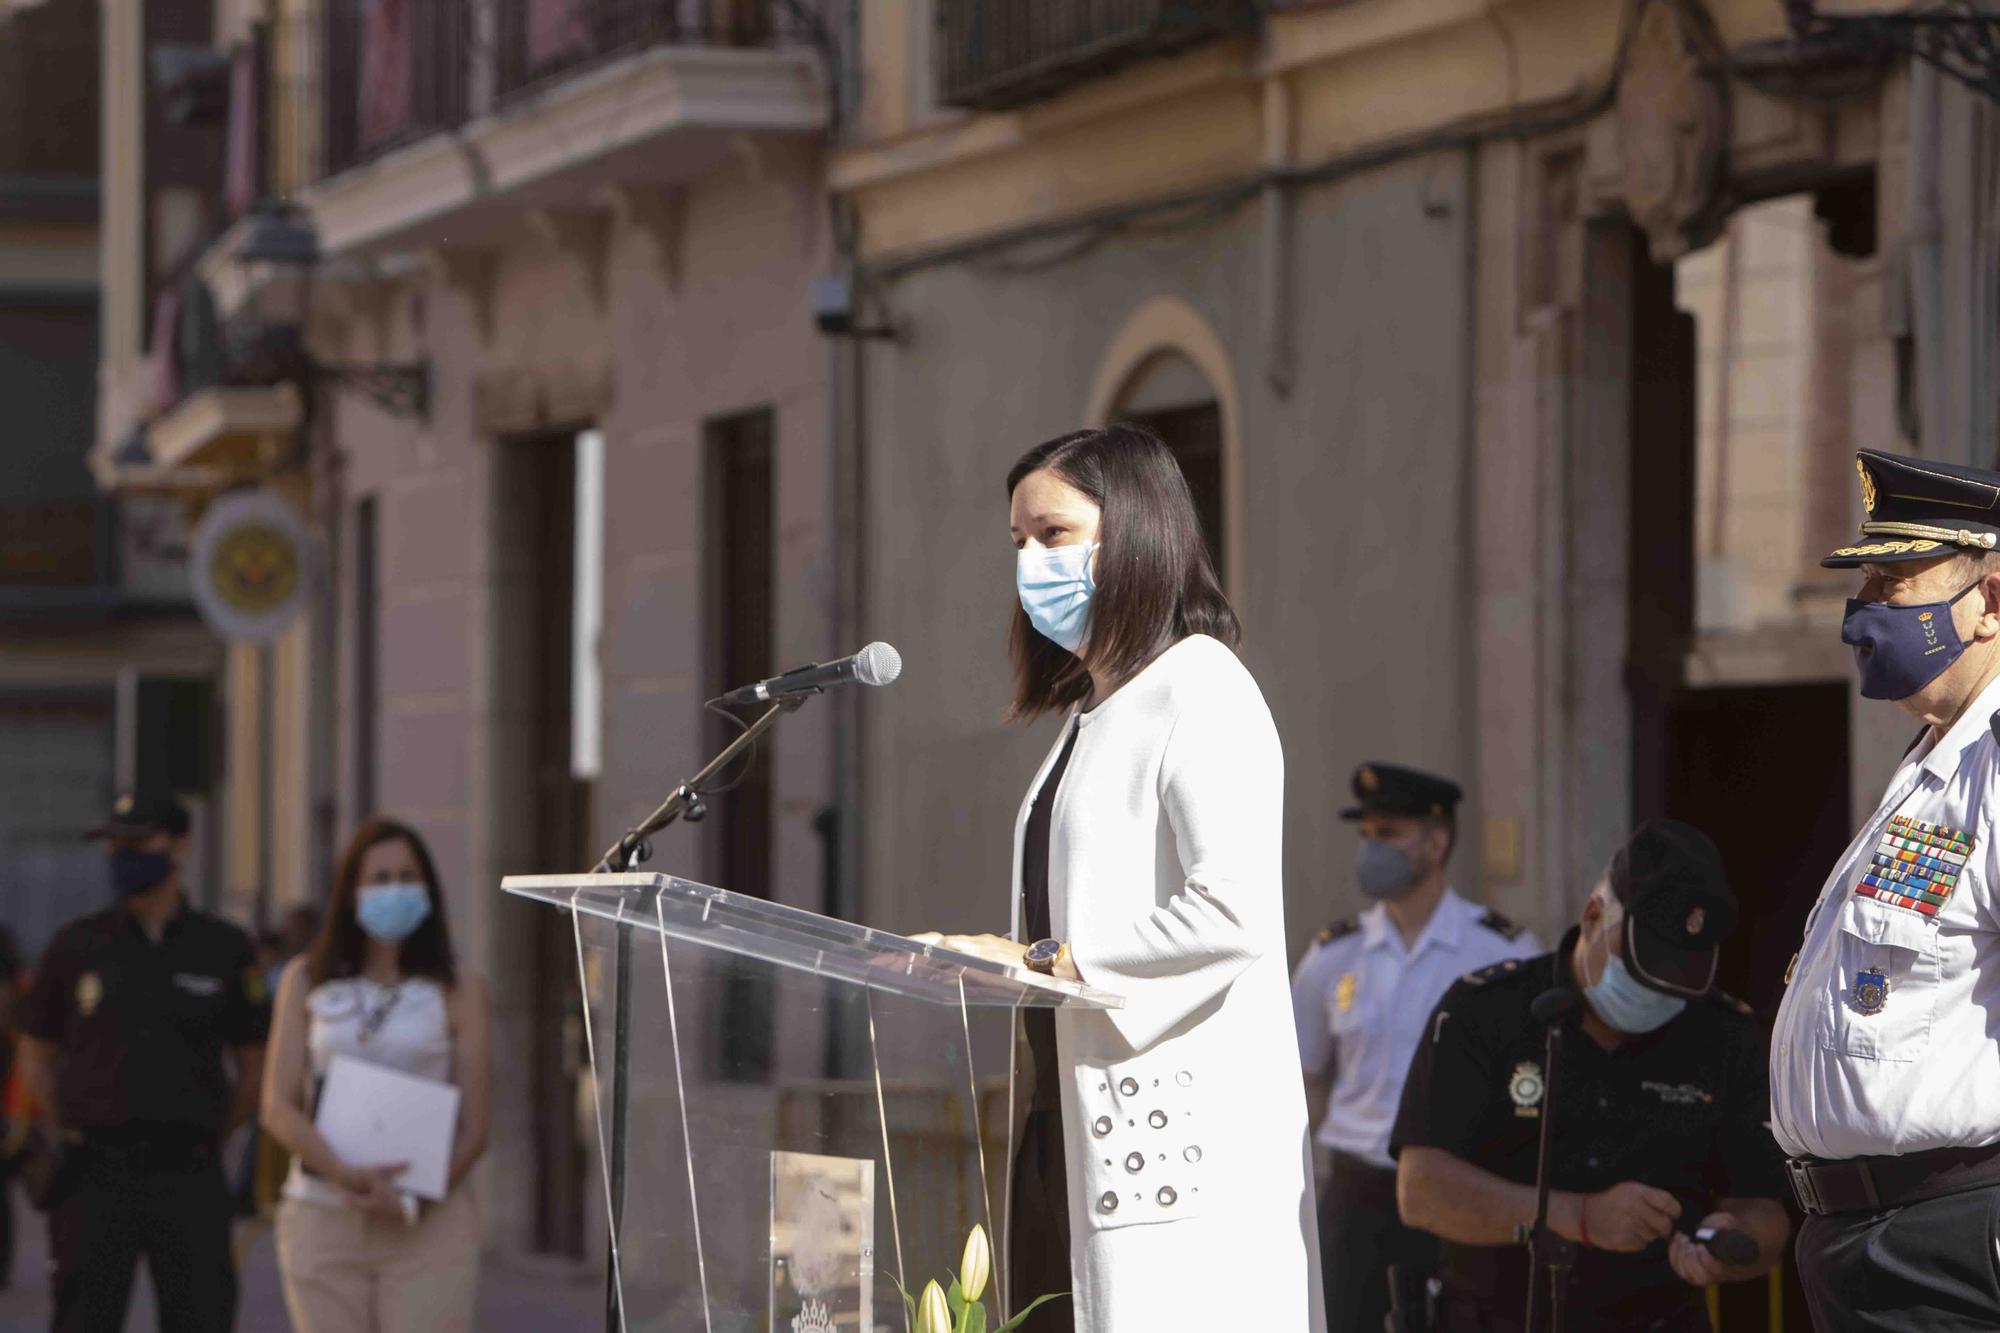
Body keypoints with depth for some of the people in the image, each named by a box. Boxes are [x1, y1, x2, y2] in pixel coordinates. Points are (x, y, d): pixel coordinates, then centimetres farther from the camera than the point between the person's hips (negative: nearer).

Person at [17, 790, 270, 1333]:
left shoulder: (223, 949, 5)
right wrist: (69, 1135, 8)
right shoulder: (77, 945, 5)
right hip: (96, 1172, 0)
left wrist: (210, 1137, 8)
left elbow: (253, 1061, 12)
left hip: (190, 1179, 0)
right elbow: (35, 1056, 13)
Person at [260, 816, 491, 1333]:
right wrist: (343, 1173, -14)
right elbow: (278, 1107, 3)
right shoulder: (306, 981, 10)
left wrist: (414, 1202, -15)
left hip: (429, 1226, -2)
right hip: (323, 1220, 2)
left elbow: (473, 1127, 1)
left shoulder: (457, 989, 6)